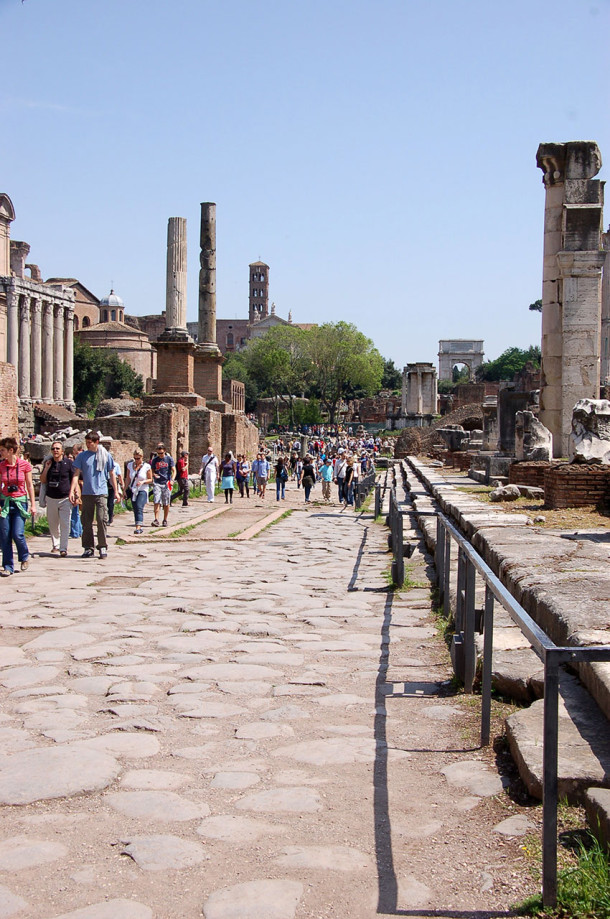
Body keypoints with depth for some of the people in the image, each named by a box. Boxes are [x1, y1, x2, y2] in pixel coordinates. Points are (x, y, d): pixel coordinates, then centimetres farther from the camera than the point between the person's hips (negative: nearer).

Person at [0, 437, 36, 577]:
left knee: (17, 534, -12)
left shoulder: (25, 465, -4)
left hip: (20, 502, -2)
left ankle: (24, 557, 17)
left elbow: (30, 485, 3)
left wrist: (33, 505, 1)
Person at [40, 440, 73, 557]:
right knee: (53, 524, 11)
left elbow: (74, 480, 0)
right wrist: (46, 468, -5)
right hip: (51, 498, 4)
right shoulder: (48, 463, 9)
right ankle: (55, 545, 26)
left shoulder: (68, 462, -2)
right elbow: (43, 481, 10)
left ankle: (63, 548, -11)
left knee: (65, 524, -11)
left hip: (65, 499, -4)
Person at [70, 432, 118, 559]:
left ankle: (103, 547, 0)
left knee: (102, 520, -9)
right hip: (87, 493, 2)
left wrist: (116, 491, 8)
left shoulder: (106, 456, 4)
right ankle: (88, 548, 12)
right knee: (87, 522, 4)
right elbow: (76, 474, 5)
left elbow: (112, 474, 11)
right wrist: (72, 491, -5)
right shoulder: (82, 456, 5)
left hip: (101, 493, -2)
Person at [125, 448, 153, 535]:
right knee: (135, 510, 6)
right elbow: (128, 479, 15)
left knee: (139, 507, -22)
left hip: (143, 491, -5)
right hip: (133, 491, 5)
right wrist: (124, 490, 12)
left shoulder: (147, 467, -3)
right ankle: (139, 529, 18)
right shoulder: (130, 465, 8)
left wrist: (143, 481, -16)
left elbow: (150, 480, 2)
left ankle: (138, 528, -32)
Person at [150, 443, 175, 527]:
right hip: (157, 483, 1)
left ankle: (165, 520, 13)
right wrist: (154, 474, -7)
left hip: (166, 483, -1)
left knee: (166, 503, 4)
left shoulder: (169, 459, 3)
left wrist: (172, 480, -14)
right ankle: (156, 520, -12)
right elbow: (152, 470, 16)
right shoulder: (155, 459, 8)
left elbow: (173, 470, 1)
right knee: (156, 502, -10)